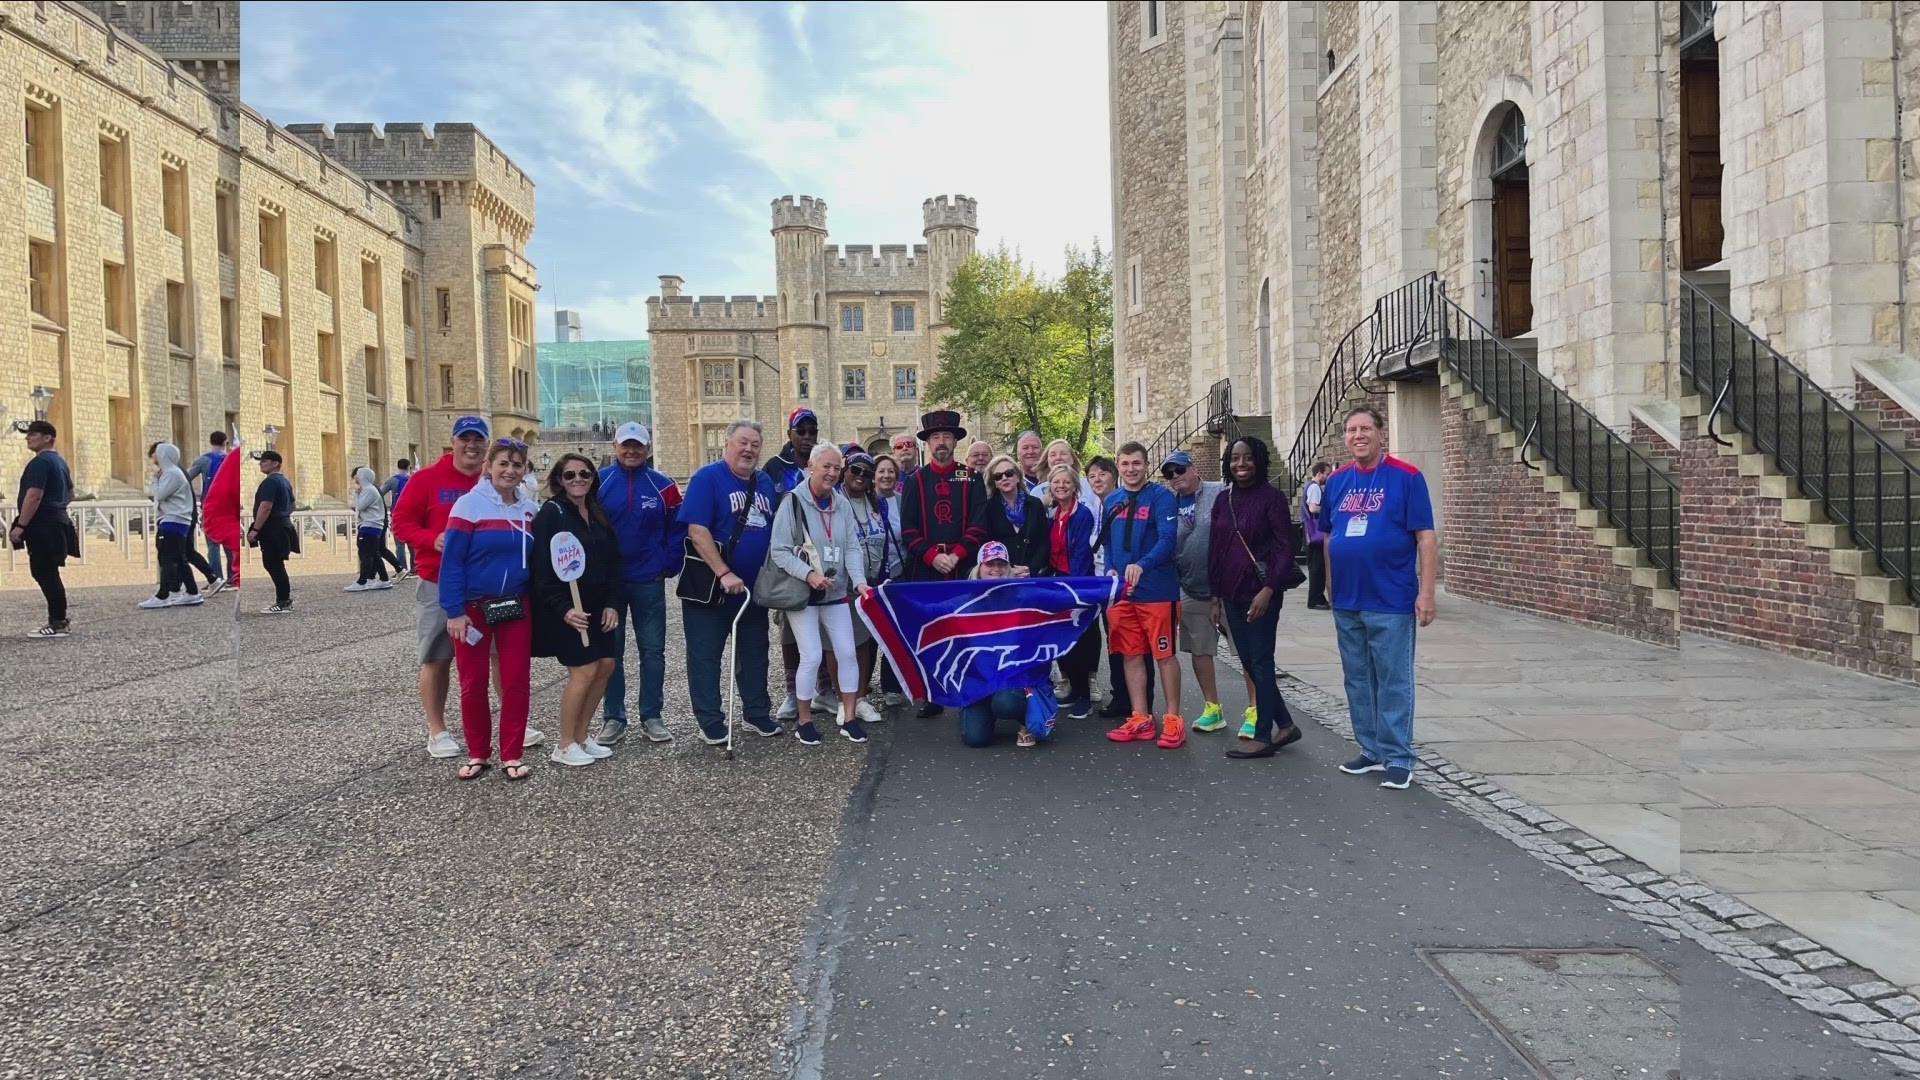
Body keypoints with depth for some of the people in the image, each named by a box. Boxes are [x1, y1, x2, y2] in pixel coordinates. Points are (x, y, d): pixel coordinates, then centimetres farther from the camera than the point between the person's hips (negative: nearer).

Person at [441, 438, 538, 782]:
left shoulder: (528, 510, 5)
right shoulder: (470, 504, -11)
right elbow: (451, 561, -13)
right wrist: (454, 611, -18)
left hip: (516, 608, 4)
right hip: (473, 608, -4)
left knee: (517, 682, 3)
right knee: (474, 683, 6)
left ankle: (512, 755, 13)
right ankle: (478, 754, 21)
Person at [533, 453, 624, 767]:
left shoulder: (599, 513, 11)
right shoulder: (551, 514, -10)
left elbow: (613, 561, 10)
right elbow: (543, 568, -16)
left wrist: (613, 604, 1)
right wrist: (563, 609, -22)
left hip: (598, 606, 7)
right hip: (566, 609, -7)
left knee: (606, 666, 5)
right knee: (584, 671, -8)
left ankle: (581, 736, 19)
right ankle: (565, 746, 5)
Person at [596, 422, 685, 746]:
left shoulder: (663, 485, -1)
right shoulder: (599, 482, -2)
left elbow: (677, 530, 3)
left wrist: (669, 567, -4)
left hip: (649, 581, 0)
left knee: (653, 650, 5)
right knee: (611, 651, 8)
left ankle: (652, 716, 15)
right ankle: (613, 717, 17)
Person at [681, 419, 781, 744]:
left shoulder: (765, 482, 8)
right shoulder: (707, 478, -12)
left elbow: (774, 531, 17)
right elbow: (697, 531, -20)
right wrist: (724, 574, -25)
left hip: (754, 587, 6)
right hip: (710, 586, -6)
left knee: (754, 653, 15)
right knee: (705, 654, 3)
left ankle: (757, 712, 28)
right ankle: (710, 720, 12)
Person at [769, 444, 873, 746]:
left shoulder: (842, 504, 6)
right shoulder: (793, 502, -10)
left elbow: (853, 547, 2)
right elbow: (780, 550, -12)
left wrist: (859, 581, -15)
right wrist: (808, 574, -24)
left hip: (837, 594, 5)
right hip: (802, 594, -5)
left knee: (847, 653, 3)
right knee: (812, 656, -8)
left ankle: (849, 718, 15)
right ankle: (804, 721, 9)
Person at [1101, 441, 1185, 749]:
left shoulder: (1160, 496, -6)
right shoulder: (1112, 501, 12)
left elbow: (1168, 538, -18)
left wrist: (1142, 566, -32)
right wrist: (1111, 569, -1)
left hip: (1156, 589, -6)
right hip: (1121, 590, 6)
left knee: (1164, 654, 0)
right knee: (1132, 654, 9)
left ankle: (1173, 719, 10)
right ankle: (1141, 719, 17)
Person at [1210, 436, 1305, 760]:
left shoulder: (1271, 497, -7)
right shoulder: (1223, 500, 10)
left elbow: (1286, 549, -11)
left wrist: (1269, 590, -20)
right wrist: (1215, 596, 10)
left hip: (1261, 594, -6)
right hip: (1232, 596, 6)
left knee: (1261, 663, -2)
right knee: (1249, 663, 9)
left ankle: (1263, 737, 5)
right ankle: (1284, 725, 22)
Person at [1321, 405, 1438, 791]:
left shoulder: (1406, 477, -7)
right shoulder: (1336, 482, 8)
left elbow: (1426, 536, -10)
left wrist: (1426, 592, -15)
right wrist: (1331, 586, 13)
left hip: (1390, 602, -5)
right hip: (1346, 602, 6)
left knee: (1393, 682, 1)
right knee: (1358, 681, 13)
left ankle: (1398, 758, 10)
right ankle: (1371, 750, 25)